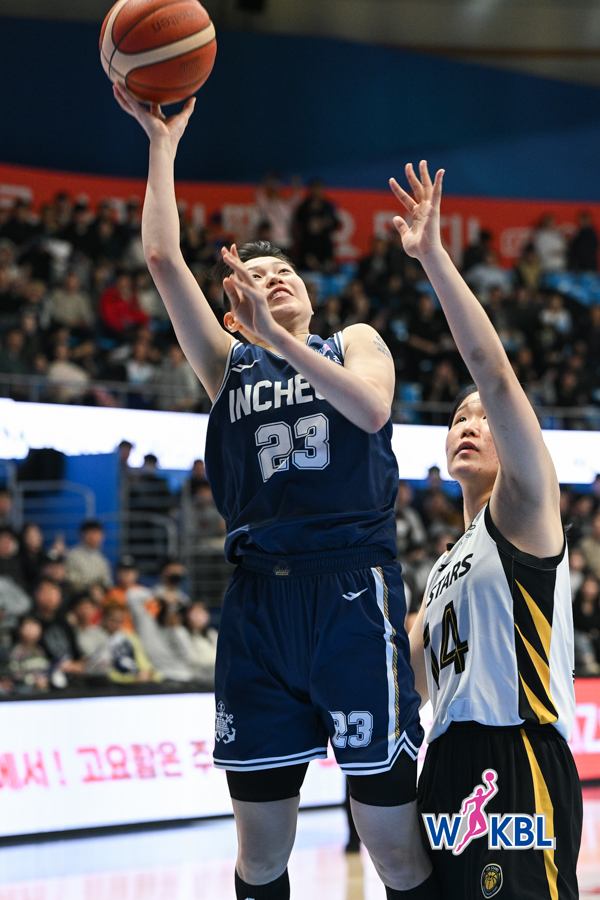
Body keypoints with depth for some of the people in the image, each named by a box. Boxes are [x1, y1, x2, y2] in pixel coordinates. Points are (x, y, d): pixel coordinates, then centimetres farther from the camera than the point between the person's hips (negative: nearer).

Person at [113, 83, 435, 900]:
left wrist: (281, 339, -14)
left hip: (354, 592, -2)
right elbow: (164, 258, 6)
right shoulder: (227, 364, 17)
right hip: (261, 596, 2)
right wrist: (163, 143, 5)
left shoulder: (355, 342, 14)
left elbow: (372, 409, -9)